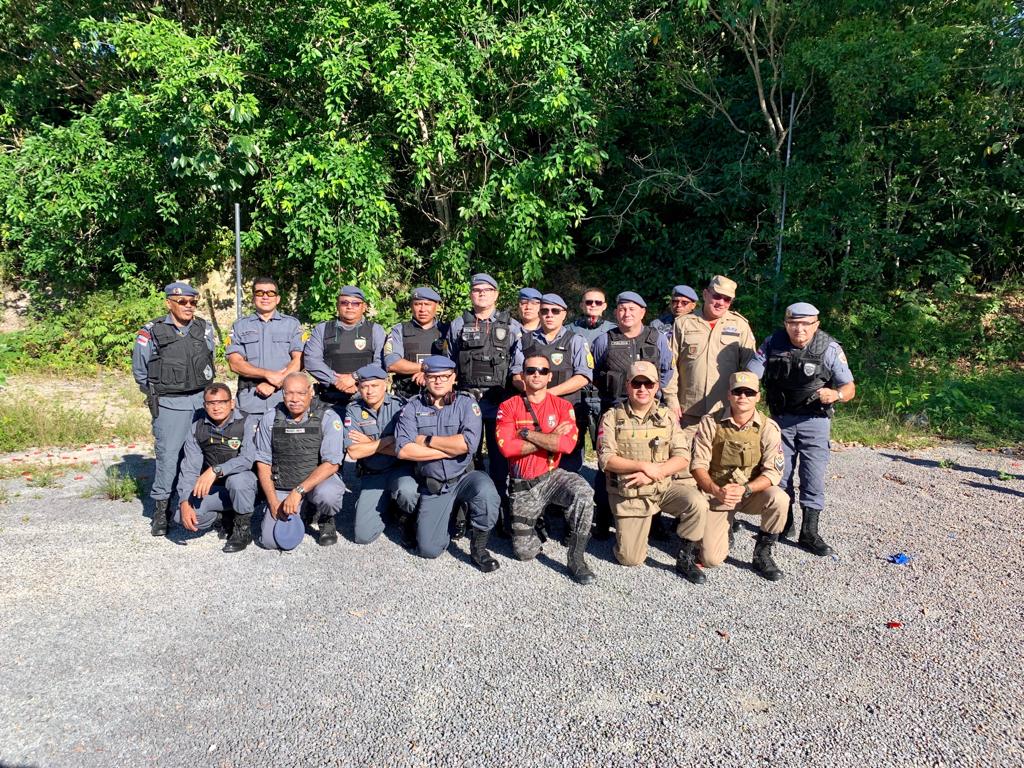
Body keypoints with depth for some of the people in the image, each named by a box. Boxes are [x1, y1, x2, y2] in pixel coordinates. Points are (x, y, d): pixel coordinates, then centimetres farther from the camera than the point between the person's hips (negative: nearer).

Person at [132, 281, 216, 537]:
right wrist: (155, 393, 14)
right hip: (169, 405, -3)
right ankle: (161, 510, 7)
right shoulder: (151, 333, -3)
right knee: (168, 456, -4)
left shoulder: (205, 329, 7)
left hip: (202, 400, 4)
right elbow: (139, 370, 8)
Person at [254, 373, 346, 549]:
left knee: (326, 494, -38)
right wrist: (273, 501, -6)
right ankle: (302, 514, 20)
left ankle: (327, 521, 1)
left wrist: (298, 491, -22)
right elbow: (263, 463, 4)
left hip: (319, 482, -3)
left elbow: (331, 464, -15)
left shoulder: (328, 418, -9)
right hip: (282, 489, 3)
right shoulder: (269, 420, 0)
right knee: (270, 541, -14)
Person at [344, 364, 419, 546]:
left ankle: (408, 518, -1)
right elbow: (353, 452, -13)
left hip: (400, 469, -2)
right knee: (363, 536, -6)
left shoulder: (399, 405, -9)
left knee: (406, 491, -38)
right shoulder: (353, 410, -3)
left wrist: (369, 443, -12)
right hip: (372, 475, 3)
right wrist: (388, 440, -14)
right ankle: (387, 505, 25)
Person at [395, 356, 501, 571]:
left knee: (486, 490, -35)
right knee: (429, 549, -7)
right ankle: (452, 515, 26)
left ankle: (479, 547, -9)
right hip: (432, 486, 1)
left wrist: (427, 440, -13)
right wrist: (450, 450, -16)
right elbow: (403, 450, -16)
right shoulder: (412, 407, -1)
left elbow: (468, 443, -21)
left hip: (464, 477, -1)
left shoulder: (467, 404, -4)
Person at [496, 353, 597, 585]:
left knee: (583, 493, -33)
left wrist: (528, 434, -15)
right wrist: (551, 438, -13)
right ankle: (531, 522, 36)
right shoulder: (509, 407, -2)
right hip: (523, 485, 0)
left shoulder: (562, 406, 0)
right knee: (525, 552, 1)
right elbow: (507, 447, -17)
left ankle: (576, 559, -17)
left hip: (553, 476, 0)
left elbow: (568, 444, -17)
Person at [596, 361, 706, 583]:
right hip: (628, 495, -2)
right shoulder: (612, 417, -2)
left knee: (696, 503, -28)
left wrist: (652, 474, -18)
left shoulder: (667, 417, 4)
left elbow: (682, 457, -4)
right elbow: (606, 459, -11)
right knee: (630, 559, -8)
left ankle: (686, 559, -7)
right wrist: (644, 466, -20)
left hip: (664, 488, 2)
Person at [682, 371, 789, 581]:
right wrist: (716, 491, -30)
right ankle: (726, 529, 24)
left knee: (778, 498, -33)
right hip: (716, 494, -1)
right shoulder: (710, 423, -9)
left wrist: (745, 490, -30)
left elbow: (773, 471, -13)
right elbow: (698, 465, -12)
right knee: (711, 559, -14)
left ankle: (762, 555, -8)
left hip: (752, 493, 1)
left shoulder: (768, 428, -9)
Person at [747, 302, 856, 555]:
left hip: (814, 420, -2)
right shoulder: (773, 343, -10)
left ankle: (809, 533, 8)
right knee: (779, 473, 10)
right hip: (781, 418, 2)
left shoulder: (830, 348, -14)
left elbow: (850, 388, -11)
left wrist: (836, 394, -33)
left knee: (814, 476, -2)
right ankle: (783, 523, 29)